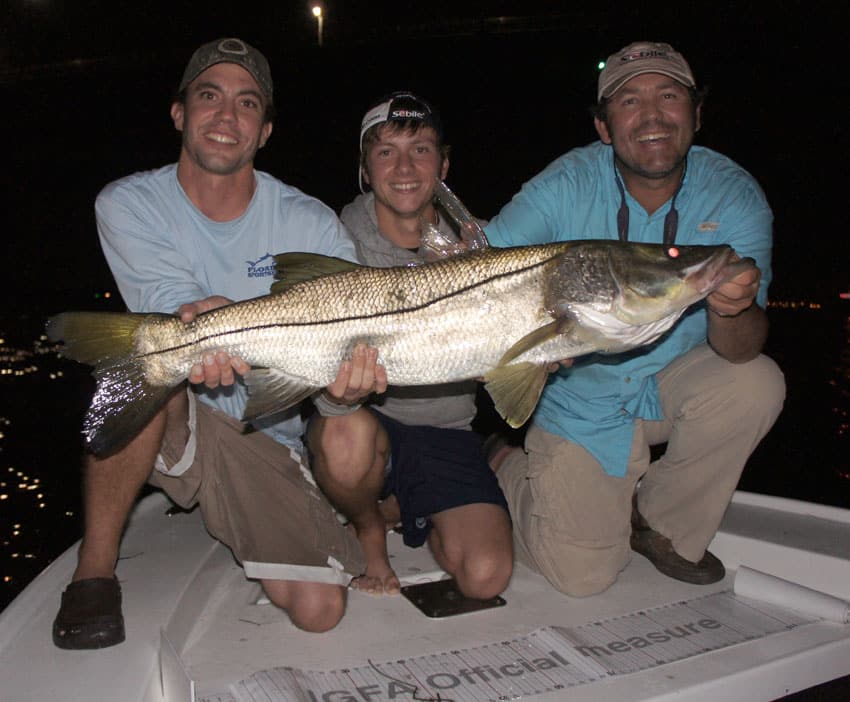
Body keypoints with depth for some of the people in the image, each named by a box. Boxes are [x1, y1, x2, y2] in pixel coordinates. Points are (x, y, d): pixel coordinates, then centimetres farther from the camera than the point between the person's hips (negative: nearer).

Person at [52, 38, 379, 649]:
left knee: (319, 611, -12)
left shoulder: (309, 222, -7)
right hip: (166, 420, 0)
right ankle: (95, 568, -15)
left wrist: (353, 369, -41)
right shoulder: (130, 205, -6)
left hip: (270, 440, 1)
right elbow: (173, 309, -19)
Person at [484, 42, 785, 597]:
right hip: (579, 400, -2)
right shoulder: (566, 187, -19)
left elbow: (740, 351, -22)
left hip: (670, 383, 3)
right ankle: (506, 466, 24)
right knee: (583, 576, -7)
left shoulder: (735, 197, -15)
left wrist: (732, 309, -46)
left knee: (757, 383, -27)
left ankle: (662, 525, -1)